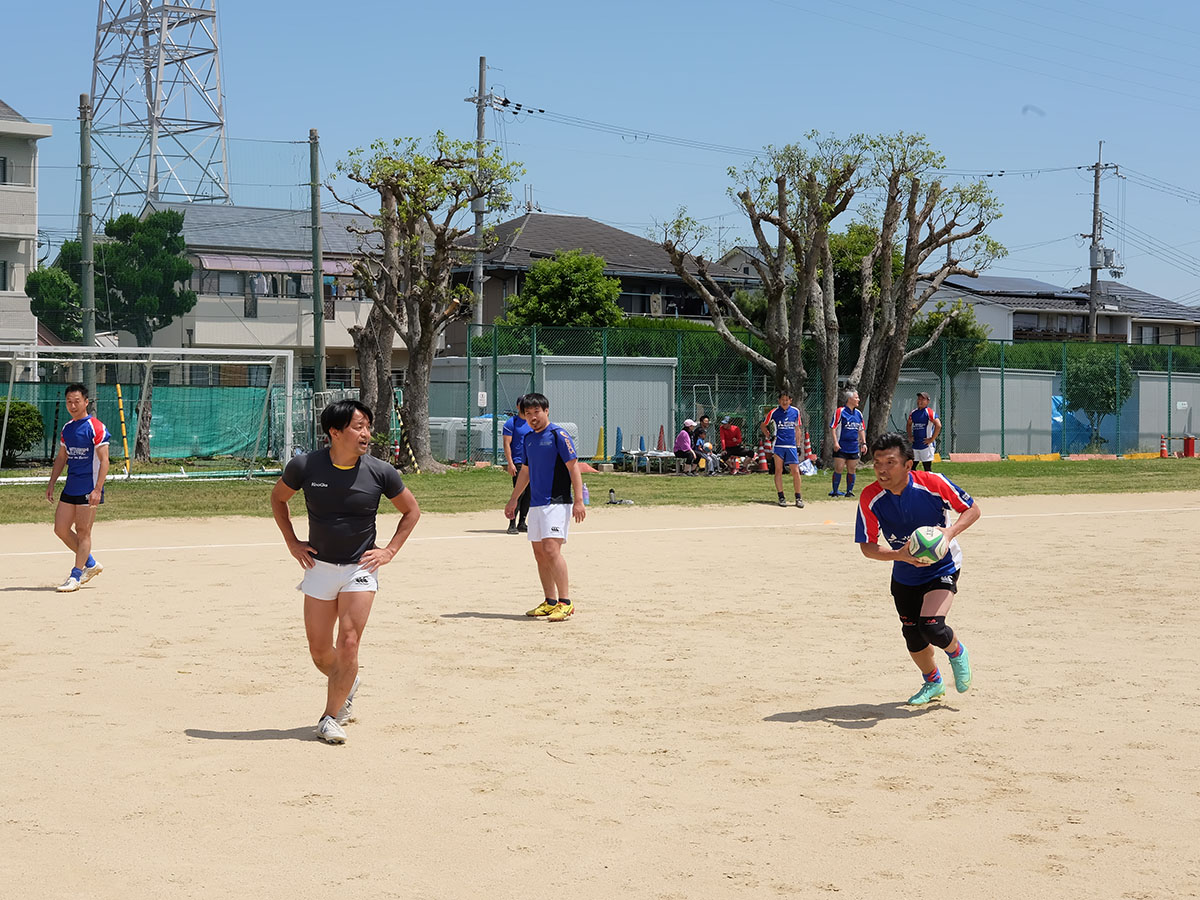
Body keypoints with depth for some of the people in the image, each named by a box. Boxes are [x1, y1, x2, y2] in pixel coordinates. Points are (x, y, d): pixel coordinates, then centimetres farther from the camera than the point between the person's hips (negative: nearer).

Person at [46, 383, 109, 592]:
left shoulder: (95, 427, -10)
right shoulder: (67, 428, 13)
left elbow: (104, 461, -13)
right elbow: (61, 458, 22)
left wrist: (97, 490, -20)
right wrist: (52, 483, 15)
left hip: (88, 490, -8)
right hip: (70, 488, 8)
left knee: (82, 531, -3)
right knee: (61, 529, 6)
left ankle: (76, 575, 4)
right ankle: (90, 563, 21)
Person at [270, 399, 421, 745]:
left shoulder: (380, 472, -10)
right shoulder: (305, 466, -10)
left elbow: (411, 510, 7)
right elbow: (278, 498, 11)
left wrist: (389, 551, 0)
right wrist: (292, 542, 5)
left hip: (360, 569, -1)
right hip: (319, 567, 1)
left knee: (348, 645, -11)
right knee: (319, 651, 6)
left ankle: (330, 717, 4)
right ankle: (347, 685, 37)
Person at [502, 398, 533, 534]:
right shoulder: (511, 422, -3)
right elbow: (507, 444, -7)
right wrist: (510, 463, -16)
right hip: (518, 463, -6)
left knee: (529, 493, 5)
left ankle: (522, 523, 13)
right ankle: (512, 524, -12)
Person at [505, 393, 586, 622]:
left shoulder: (558, 435, -8)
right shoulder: (529, 438, 15)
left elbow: (573, 467, -12)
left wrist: (578, 501, -19)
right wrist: (513, 499, 29)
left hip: (557, 502, -8)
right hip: (536, 504, 8)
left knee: (551, 549, -18)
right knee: (539, 553, 9)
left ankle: (565, 603, -17)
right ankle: (550, 602, 17)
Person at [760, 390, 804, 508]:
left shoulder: (795, 412, 8)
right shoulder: (774, 412, 1)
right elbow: (763, 425, 14)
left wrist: (797, 443, 14)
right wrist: (768, 435, 1)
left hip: (791, 446, 1)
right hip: (778, 445, -1)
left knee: (795, 472, -3)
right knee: (778, 471, 0)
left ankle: (798, 498, 7)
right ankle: (781, 497, 7)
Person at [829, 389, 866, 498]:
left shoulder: (858, 413, 11)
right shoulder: (840, 411, -7)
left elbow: (861, 429, 20)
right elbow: (832, 427, -8)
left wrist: (863, 443, 13)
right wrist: (835, 442, -14)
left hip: (854, 447, 5)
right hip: (841, 447, -5)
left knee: (852, 470, 6)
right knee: (838, 469, -6)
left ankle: (849, 491, 14)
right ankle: (835, 491, 3)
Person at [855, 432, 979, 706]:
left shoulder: (933, 483, -25)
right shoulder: (870, 498, -20)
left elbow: (972, 509, -12)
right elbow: (867, 547, -13)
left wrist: (950, 531, -30)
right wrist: (900, 555, -31)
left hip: (942, 567, -3)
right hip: (904, 576, 3)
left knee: (931, 627, -21)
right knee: (913, 637, 11)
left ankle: (957, 653, 15)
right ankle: (933, 683, 41)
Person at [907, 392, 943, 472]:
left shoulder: (929, 412, -10)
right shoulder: (913, 413, 11)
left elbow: (938, 425, -20)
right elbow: (909, 425, 29)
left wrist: (932, 439, -18)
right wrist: (910, 436, 15)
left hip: (926, 444, -7)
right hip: (915, 445, 7)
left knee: (927, 468, -4)